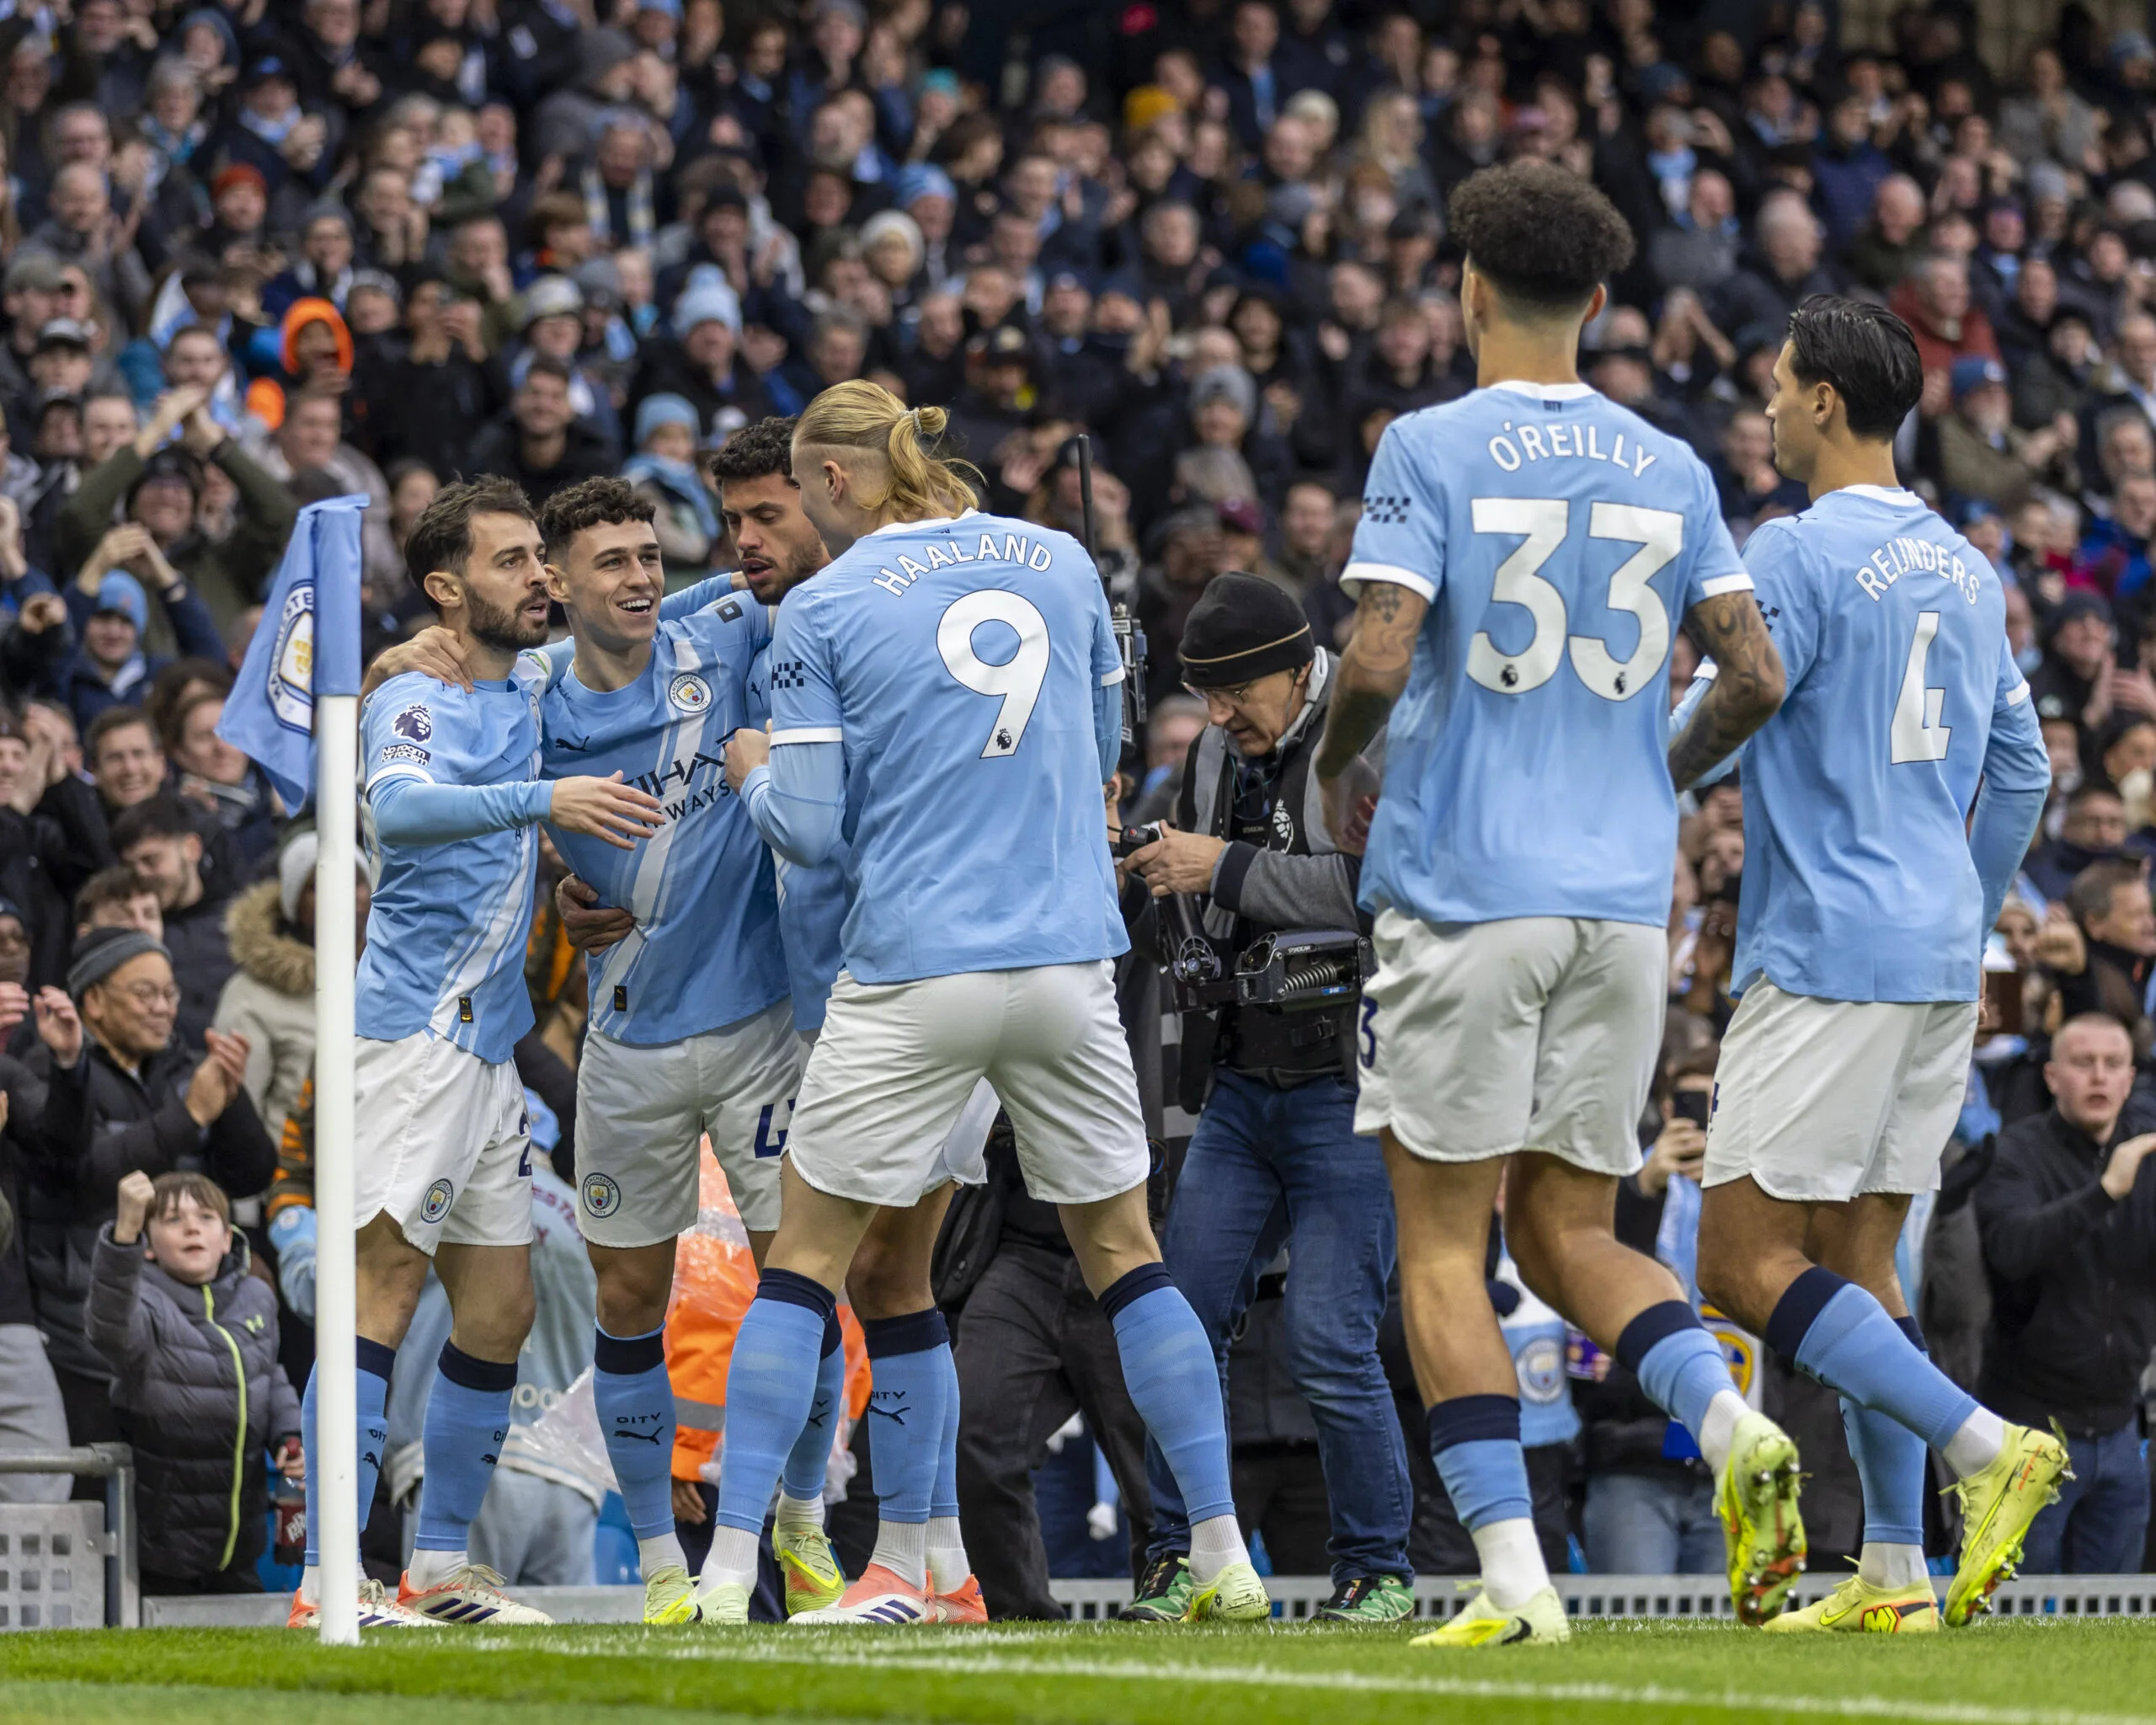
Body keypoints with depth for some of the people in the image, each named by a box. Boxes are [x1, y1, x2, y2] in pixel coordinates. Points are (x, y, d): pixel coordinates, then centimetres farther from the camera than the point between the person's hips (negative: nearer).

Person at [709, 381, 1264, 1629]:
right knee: (1123, 1250, 13)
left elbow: (810, 829, -4)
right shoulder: (1062, 563, 7)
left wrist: (754, 772, 16)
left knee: (807, 1256, 6)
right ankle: (1224, 1559, 10)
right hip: (1069, 957, 3)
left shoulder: (824, 609, -4)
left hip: (912, 976, -3)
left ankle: (730, 1568, 1)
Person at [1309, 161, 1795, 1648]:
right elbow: (1757, 676, 5)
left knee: (1443, 1244, 2)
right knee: (1571, 1233, 13)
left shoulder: (1431, 450, -5)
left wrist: (1334, 766, 5)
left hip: (1462, 896, -4)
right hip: (1623, 898, 4)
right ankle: (1731, 1424, -14)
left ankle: (1514, 1577, -7)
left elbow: (1381, 655, -15)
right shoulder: (1670, 469, 8)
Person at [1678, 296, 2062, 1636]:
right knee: (1855, 1258, 11)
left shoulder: (1801, 552, -10)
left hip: (1828, 956, -8)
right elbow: (2022, 774, 19)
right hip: (1939, 959, 8)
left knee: (1748, 1257, -7)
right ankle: (1896, 1572, 5)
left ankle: (1989, 1446, -19)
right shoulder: (1965, 570, 15)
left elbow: (1716, 722, -12)